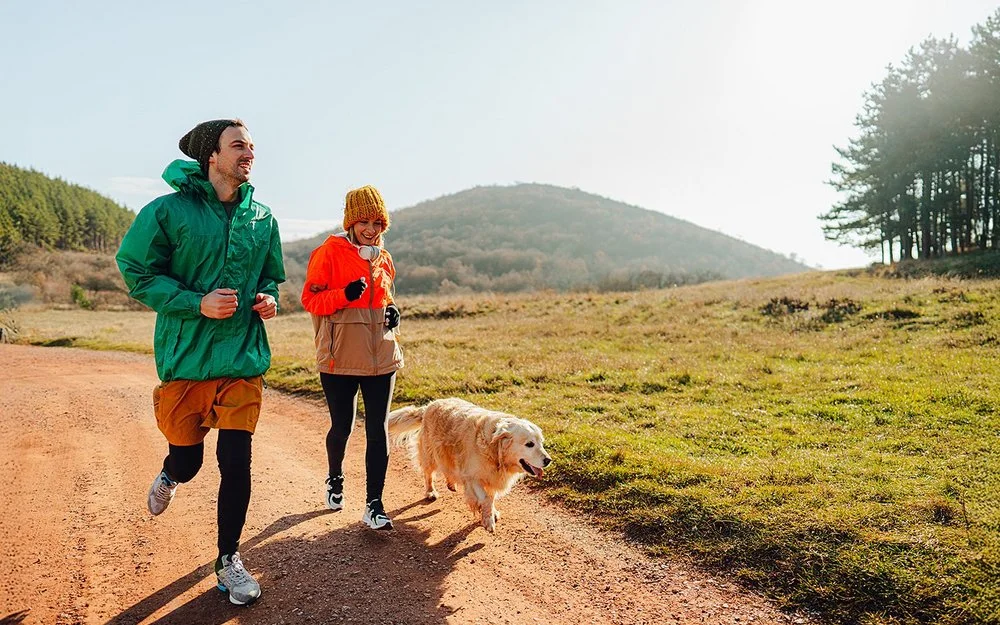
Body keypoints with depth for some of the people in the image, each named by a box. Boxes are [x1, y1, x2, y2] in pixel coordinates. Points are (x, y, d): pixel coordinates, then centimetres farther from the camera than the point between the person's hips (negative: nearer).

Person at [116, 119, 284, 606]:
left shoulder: (262, 218, 6)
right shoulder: (169, 211, -7)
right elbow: (137, 273, -5)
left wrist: (267, 298, -3)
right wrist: (198, 303, -17)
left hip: (243, 358, 2)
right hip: (186, 359, -2)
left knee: (237, 463, 1)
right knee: (187, 459, 11)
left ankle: (229, 559, 22)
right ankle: (169, 477, 52)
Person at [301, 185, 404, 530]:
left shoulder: (383, 258, 13)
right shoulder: (330, 252, -3)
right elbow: (310, 299, -6)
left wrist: (393, 312, 3)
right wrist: (345, 294, -23)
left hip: (381, 357, 4)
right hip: (340, 357, -4)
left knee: (378, 430, 0)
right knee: (342, 426, 9)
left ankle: (374, 505, 6)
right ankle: (335, 479, 40)